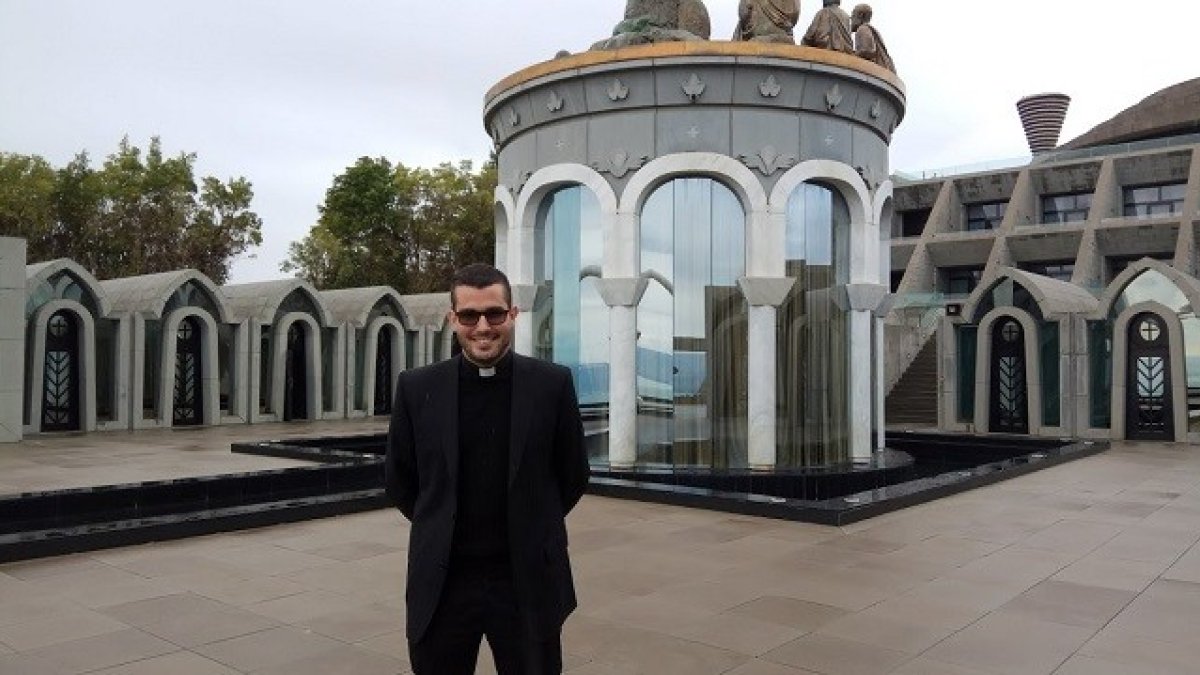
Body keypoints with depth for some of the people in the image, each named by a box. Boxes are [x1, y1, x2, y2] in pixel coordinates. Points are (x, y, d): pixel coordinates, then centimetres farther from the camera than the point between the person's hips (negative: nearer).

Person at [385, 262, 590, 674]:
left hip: (529, 580, -1)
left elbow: (573, 476, 5)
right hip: (441, 583, 1)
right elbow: (399, 481, 8)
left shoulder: (552, 384, -5)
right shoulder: (417, 388, -3)